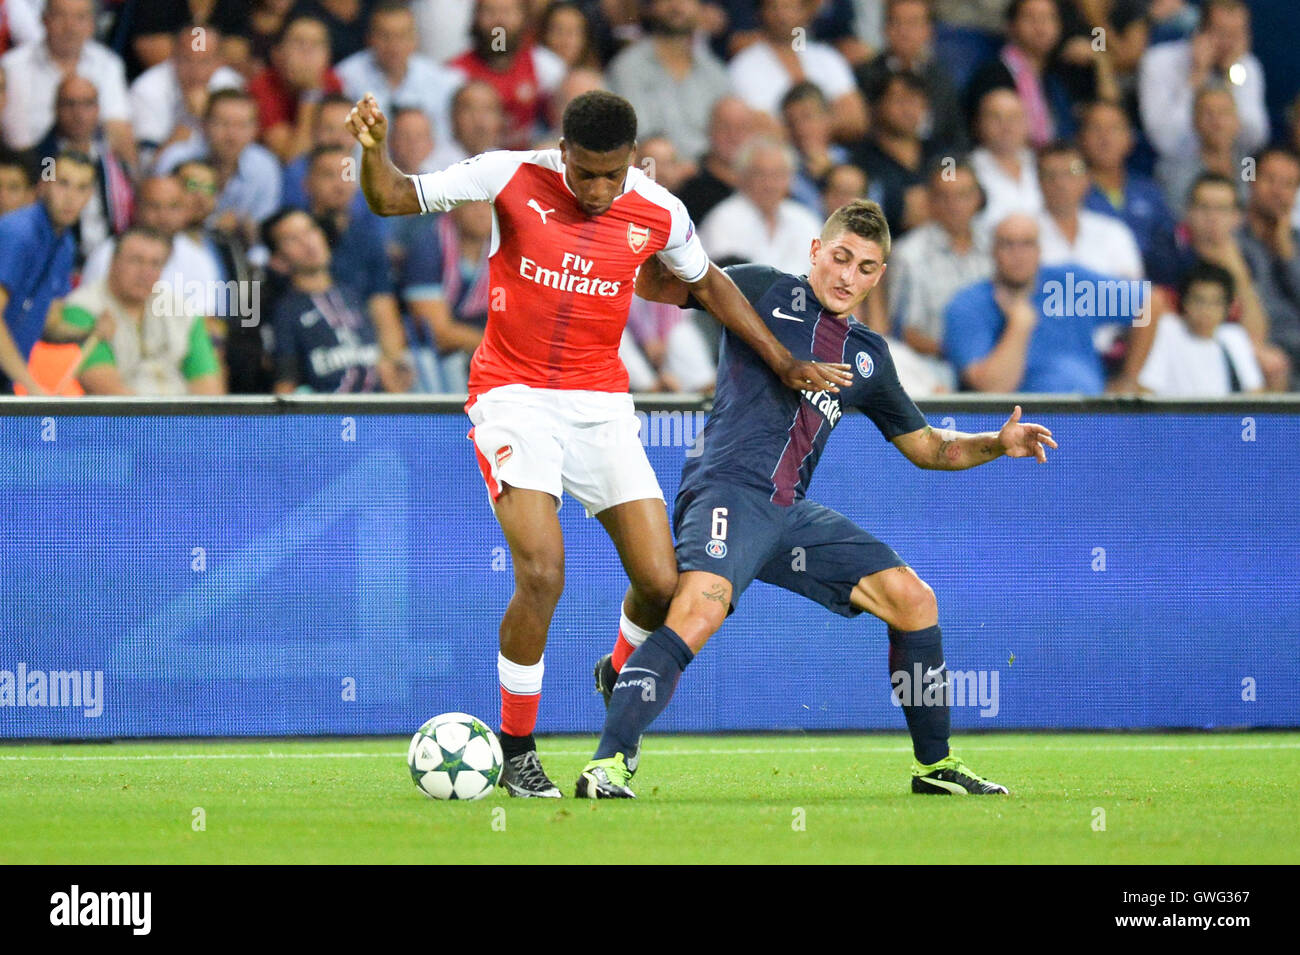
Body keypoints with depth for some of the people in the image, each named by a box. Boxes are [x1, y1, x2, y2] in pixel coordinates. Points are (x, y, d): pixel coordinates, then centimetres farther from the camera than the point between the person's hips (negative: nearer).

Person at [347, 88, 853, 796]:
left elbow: (704, 281, 18)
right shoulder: (512, 179, -9)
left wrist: (783, 361, 18)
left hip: (602, 404, 3)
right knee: (542, 574, -21)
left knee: (661, 583, -5)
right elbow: (392, 200, -6)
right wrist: (373, 152, -27)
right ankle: (516, 752, -3)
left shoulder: (658, 214, -2)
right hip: (514, 396, -3)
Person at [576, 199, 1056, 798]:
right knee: (699, 610, -32)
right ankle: (610, 763, -35)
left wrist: (997, 444, 14)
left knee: (914, 600, 4)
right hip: (728, 488, -6)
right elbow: (651, 283, 5)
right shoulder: (764, 290, 7)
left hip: (792, 513, 6)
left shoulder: (868, 356, 22)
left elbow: (925, 447, 30)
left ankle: (934, 765, 17)